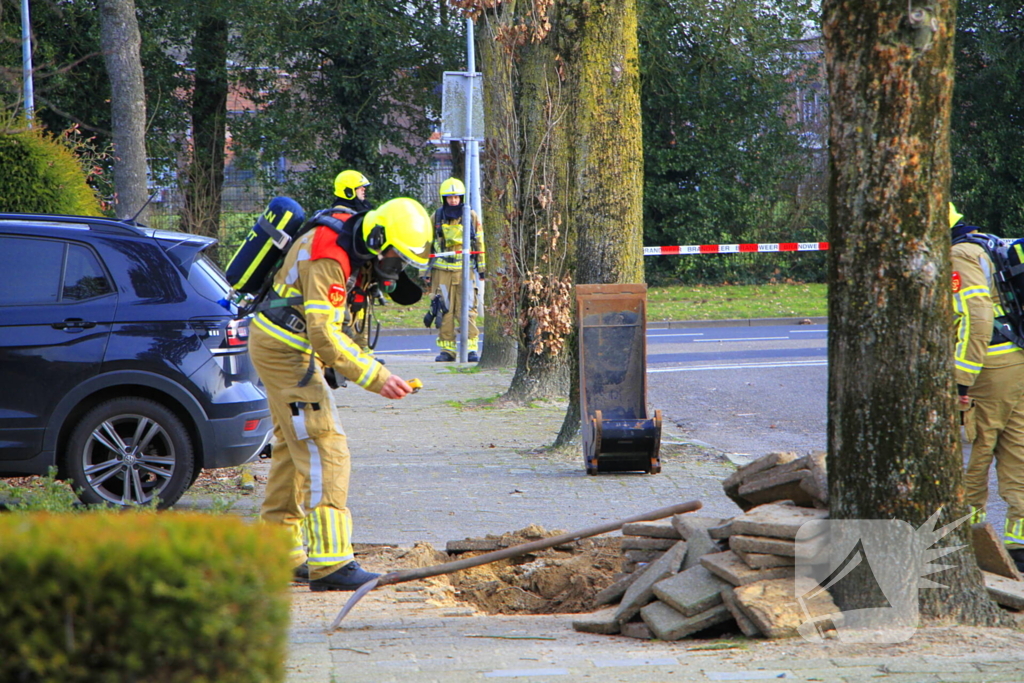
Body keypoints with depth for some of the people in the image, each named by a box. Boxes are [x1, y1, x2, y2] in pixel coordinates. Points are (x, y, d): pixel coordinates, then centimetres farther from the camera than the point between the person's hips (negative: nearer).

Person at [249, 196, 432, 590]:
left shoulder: (345, 243, 5)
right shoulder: (328, 261, -26)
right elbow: (324, 334, -32)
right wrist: (376, 378, -34)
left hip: (284, 347, 11)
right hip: (286, 351, -11)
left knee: (293, 447, 17)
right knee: (324, 448, -15)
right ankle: (330, 563, -20)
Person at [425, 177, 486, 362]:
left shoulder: (472, 217, 7)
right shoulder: (437, 217, 10)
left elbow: (480, 243, 12)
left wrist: (482, 268, 9)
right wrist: (427, 272, 12)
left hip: (465, 270, -1)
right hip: (442, 270, 1)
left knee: (467, 310, -9)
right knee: (444, 311, 0)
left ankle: (471, 348, -6)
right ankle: (446, 349, 5)